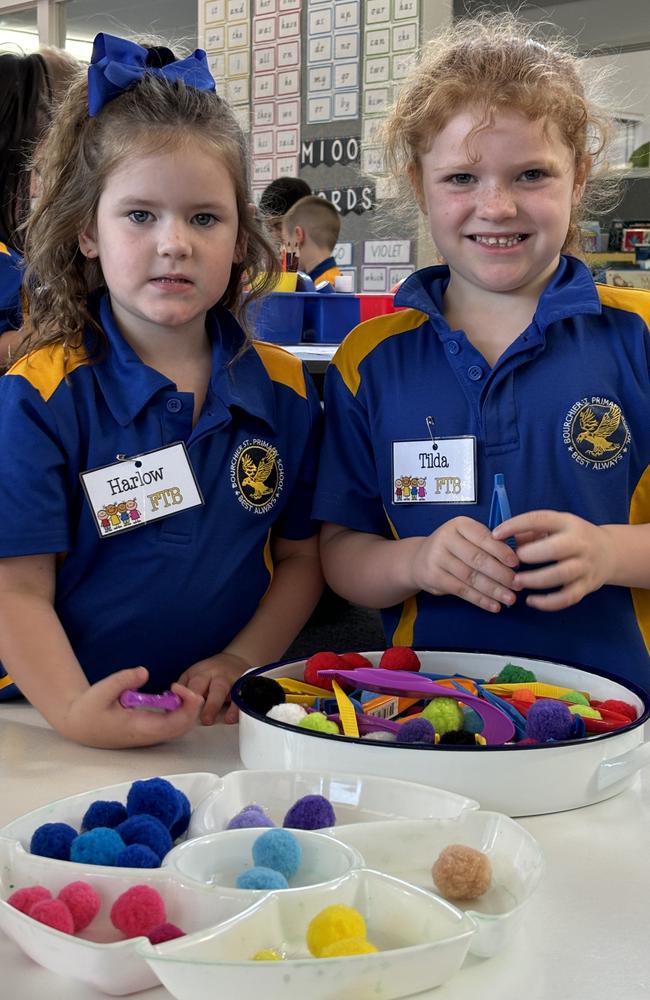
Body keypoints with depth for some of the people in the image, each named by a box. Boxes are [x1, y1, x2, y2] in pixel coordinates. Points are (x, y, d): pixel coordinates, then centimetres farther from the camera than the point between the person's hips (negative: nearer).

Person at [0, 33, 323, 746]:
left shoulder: (285, 391, 6)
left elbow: (300, 557, 11)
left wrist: (238, 663, -4)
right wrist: (74, 710, -23)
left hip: (232, 719, 3)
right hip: (85, 734, -3)